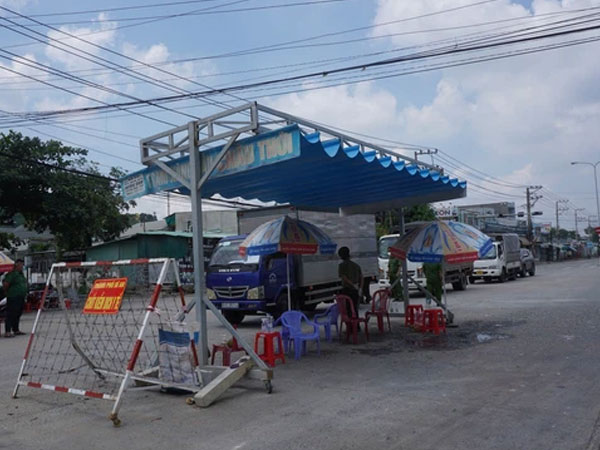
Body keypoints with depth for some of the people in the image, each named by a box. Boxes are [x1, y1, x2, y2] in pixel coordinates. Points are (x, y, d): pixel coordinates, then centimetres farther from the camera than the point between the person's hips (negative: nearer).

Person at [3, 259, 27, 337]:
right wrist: (7, 291, -6)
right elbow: (5, 284, -20)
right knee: (11, 315, -8)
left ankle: (16, 330, 23)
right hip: (13, 298, -9)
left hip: (21, 298, 9)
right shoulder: (12, 274, -13)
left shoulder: (21, 274, 15)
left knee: (18, 315, 14)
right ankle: (8, 332, -8)